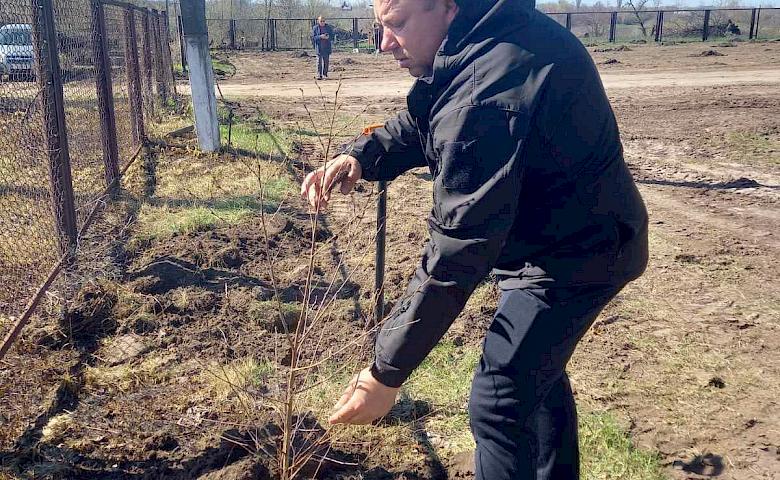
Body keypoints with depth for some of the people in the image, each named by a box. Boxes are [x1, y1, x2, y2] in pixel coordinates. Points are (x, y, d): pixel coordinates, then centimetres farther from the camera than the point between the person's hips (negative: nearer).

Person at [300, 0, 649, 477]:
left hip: (575, 251, -10)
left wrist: (387, 374, -28)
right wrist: (361, 156, -11)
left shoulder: (483, 96, -32)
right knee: (537, 367, 25)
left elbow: (457, 251, -33)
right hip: (582, 235, 10)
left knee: (498, 401, -6)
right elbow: (421, 123, 10)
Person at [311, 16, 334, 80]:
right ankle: (319, 75, -6)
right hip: (319, 47, -3)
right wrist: (320, 36, -18)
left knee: (326, 61, 5)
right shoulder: (315, 28, 2)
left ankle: (325, 75, 14)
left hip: (327, 47, 3)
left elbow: (332, 36, 8)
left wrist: (328, 37, -14)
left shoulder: (329, 28, 8)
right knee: (319, 61, -7)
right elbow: (313, 37, -3)